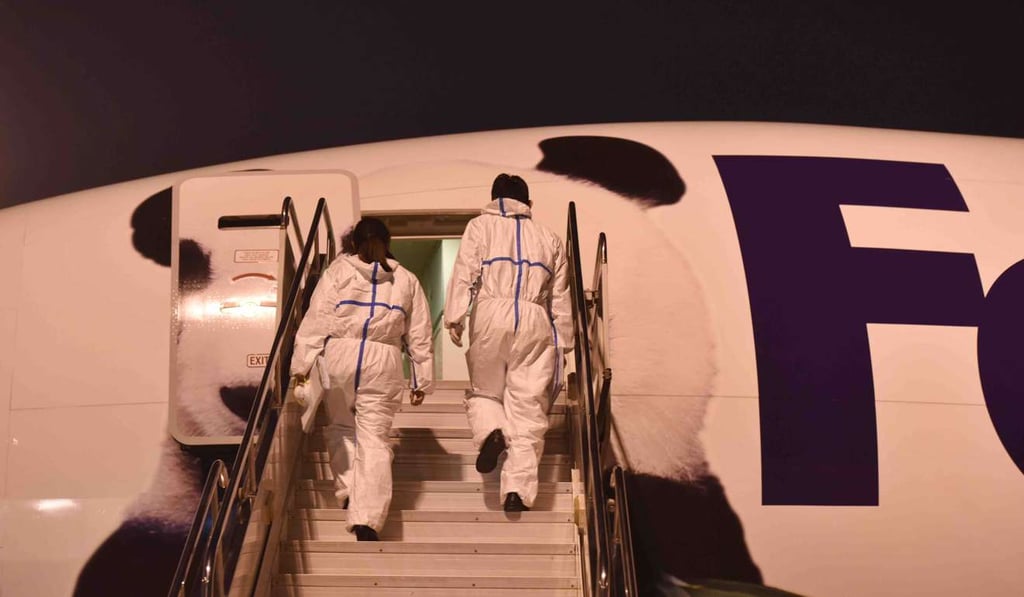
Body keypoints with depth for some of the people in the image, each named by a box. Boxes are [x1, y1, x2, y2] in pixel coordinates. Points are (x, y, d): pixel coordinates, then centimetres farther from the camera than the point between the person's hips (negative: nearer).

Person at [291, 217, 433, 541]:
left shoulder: (338, 270, 6)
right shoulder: (406, 280, 13)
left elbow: (316, 318, -2)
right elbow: (419, 335, 14)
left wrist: (302, 362, -2)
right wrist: (422, 380, 19)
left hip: (339, 358, -1)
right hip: (383, 364, 1)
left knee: (341, 428, 22)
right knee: (375, 440, 0)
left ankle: (348, 493, 21)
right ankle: (367, 518, -9)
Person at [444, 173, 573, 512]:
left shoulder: (481, 226, 14)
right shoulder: (549, 239, 21)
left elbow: (465, 274, -1)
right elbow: (560, 298, 19)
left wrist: (454, 318, -6)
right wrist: (563, 343, 22)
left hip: (492, 314, -1)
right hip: (535, 322, 1)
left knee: (484, 391, 17)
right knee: (528, 408, 0)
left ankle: (491, 431, -15)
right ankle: (518, 490, -10)